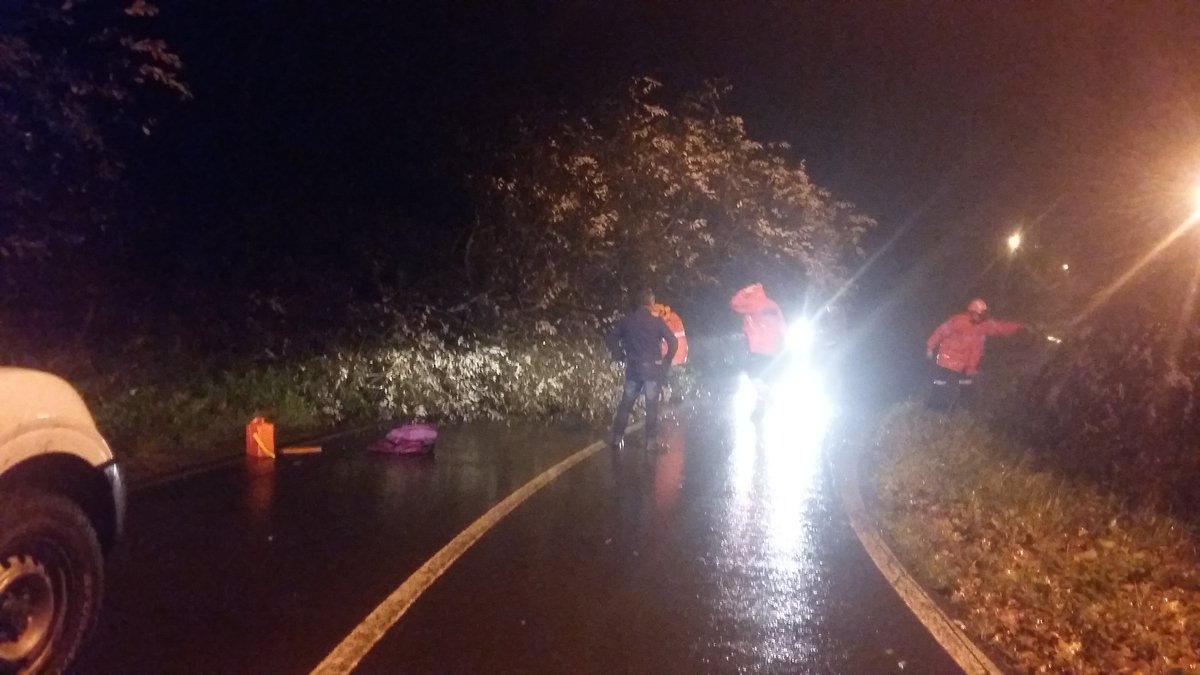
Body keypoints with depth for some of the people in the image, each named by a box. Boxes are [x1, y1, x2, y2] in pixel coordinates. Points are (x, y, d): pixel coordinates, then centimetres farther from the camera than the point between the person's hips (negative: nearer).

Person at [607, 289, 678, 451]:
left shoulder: (627, 320, 3)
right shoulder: (656, 321, -6)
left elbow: (610, 338, 4)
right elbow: (673, 342, -9)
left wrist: (620, 356, 11)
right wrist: (666, 362, 1)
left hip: (632, 368, 3)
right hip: (652, 368, -3)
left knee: (625, 404, 10)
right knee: (652, 405, 4)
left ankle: (617, 438, 8)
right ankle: (651, 440, 5)